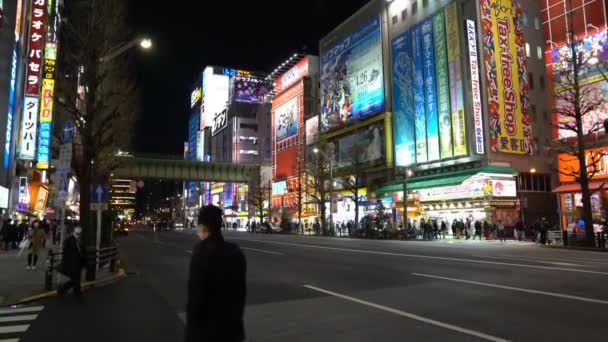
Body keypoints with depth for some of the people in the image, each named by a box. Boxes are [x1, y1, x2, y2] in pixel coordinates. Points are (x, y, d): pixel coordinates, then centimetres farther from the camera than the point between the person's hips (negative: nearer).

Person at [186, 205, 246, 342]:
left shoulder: (201, 252, -18)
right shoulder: (236, 252, 1)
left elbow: (196, 294, -18)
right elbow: (241, 290, 8)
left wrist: (192, 328, -7)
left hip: (206, 328, -5)